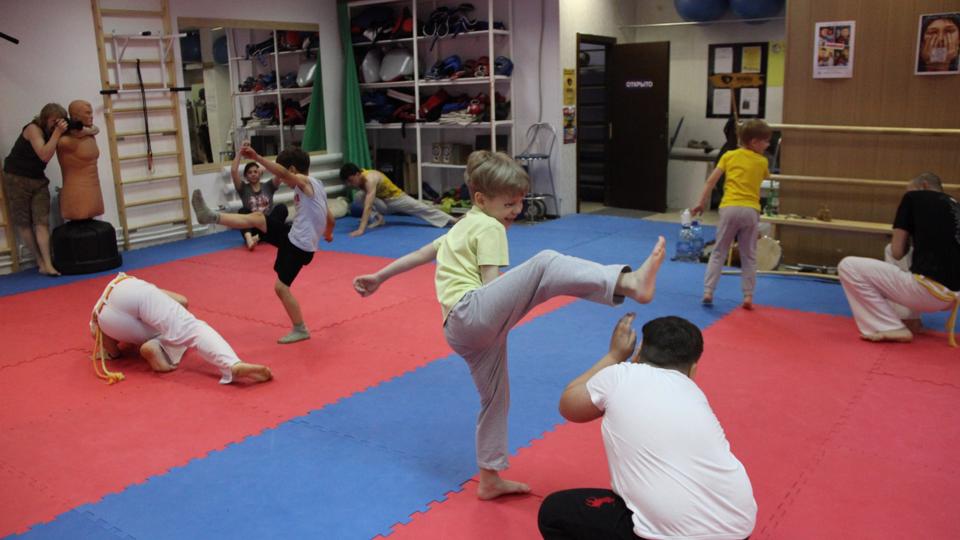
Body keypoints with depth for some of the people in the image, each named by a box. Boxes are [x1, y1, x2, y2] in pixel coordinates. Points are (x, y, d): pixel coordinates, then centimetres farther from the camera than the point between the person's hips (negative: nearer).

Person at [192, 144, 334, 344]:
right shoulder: (315, 186, 13)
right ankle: (211, 216, 8)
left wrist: (257, 157, -42)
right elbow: (329, 217, 25)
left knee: (281, 287, -2)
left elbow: (282, 173, -35)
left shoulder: (306, 182, -14)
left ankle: (300, 330, 9)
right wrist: (328, 233, 45)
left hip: (299, 245, -9)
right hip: (294, 237, 9)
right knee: (256, 218, 4)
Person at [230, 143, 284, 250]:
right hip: (253, 228, 0)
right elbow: (233, 171, -9)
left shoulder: (268, 186, 10)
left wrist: (265, 169, -20)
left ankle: (258, 237, -37)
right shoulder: (243, 188, 7)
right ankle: (249, 238, -55)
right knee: (243, 211, -26)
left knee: (281, 207, -25)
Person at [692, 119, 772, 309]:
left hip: (730, 208, 0)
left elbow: (711, 180, 2)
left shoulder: (729, 155, 9)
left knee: (718, 252, 9)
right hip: (751, 210, 0)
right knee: (749, 256, 11)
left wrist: (701, 203, 5)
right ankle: (748, 296, 9)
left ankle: (708, 292, 3)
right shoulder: (762, 161, 10)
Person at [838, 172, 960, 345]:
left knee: (848, 266, -4)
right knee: (891, 251, 29)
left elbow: (897, 252, 3)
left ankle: (893, 329, -6)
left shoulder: (914, 197, 4)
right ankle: (909, 318, 20)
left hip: (929, 290, -8)